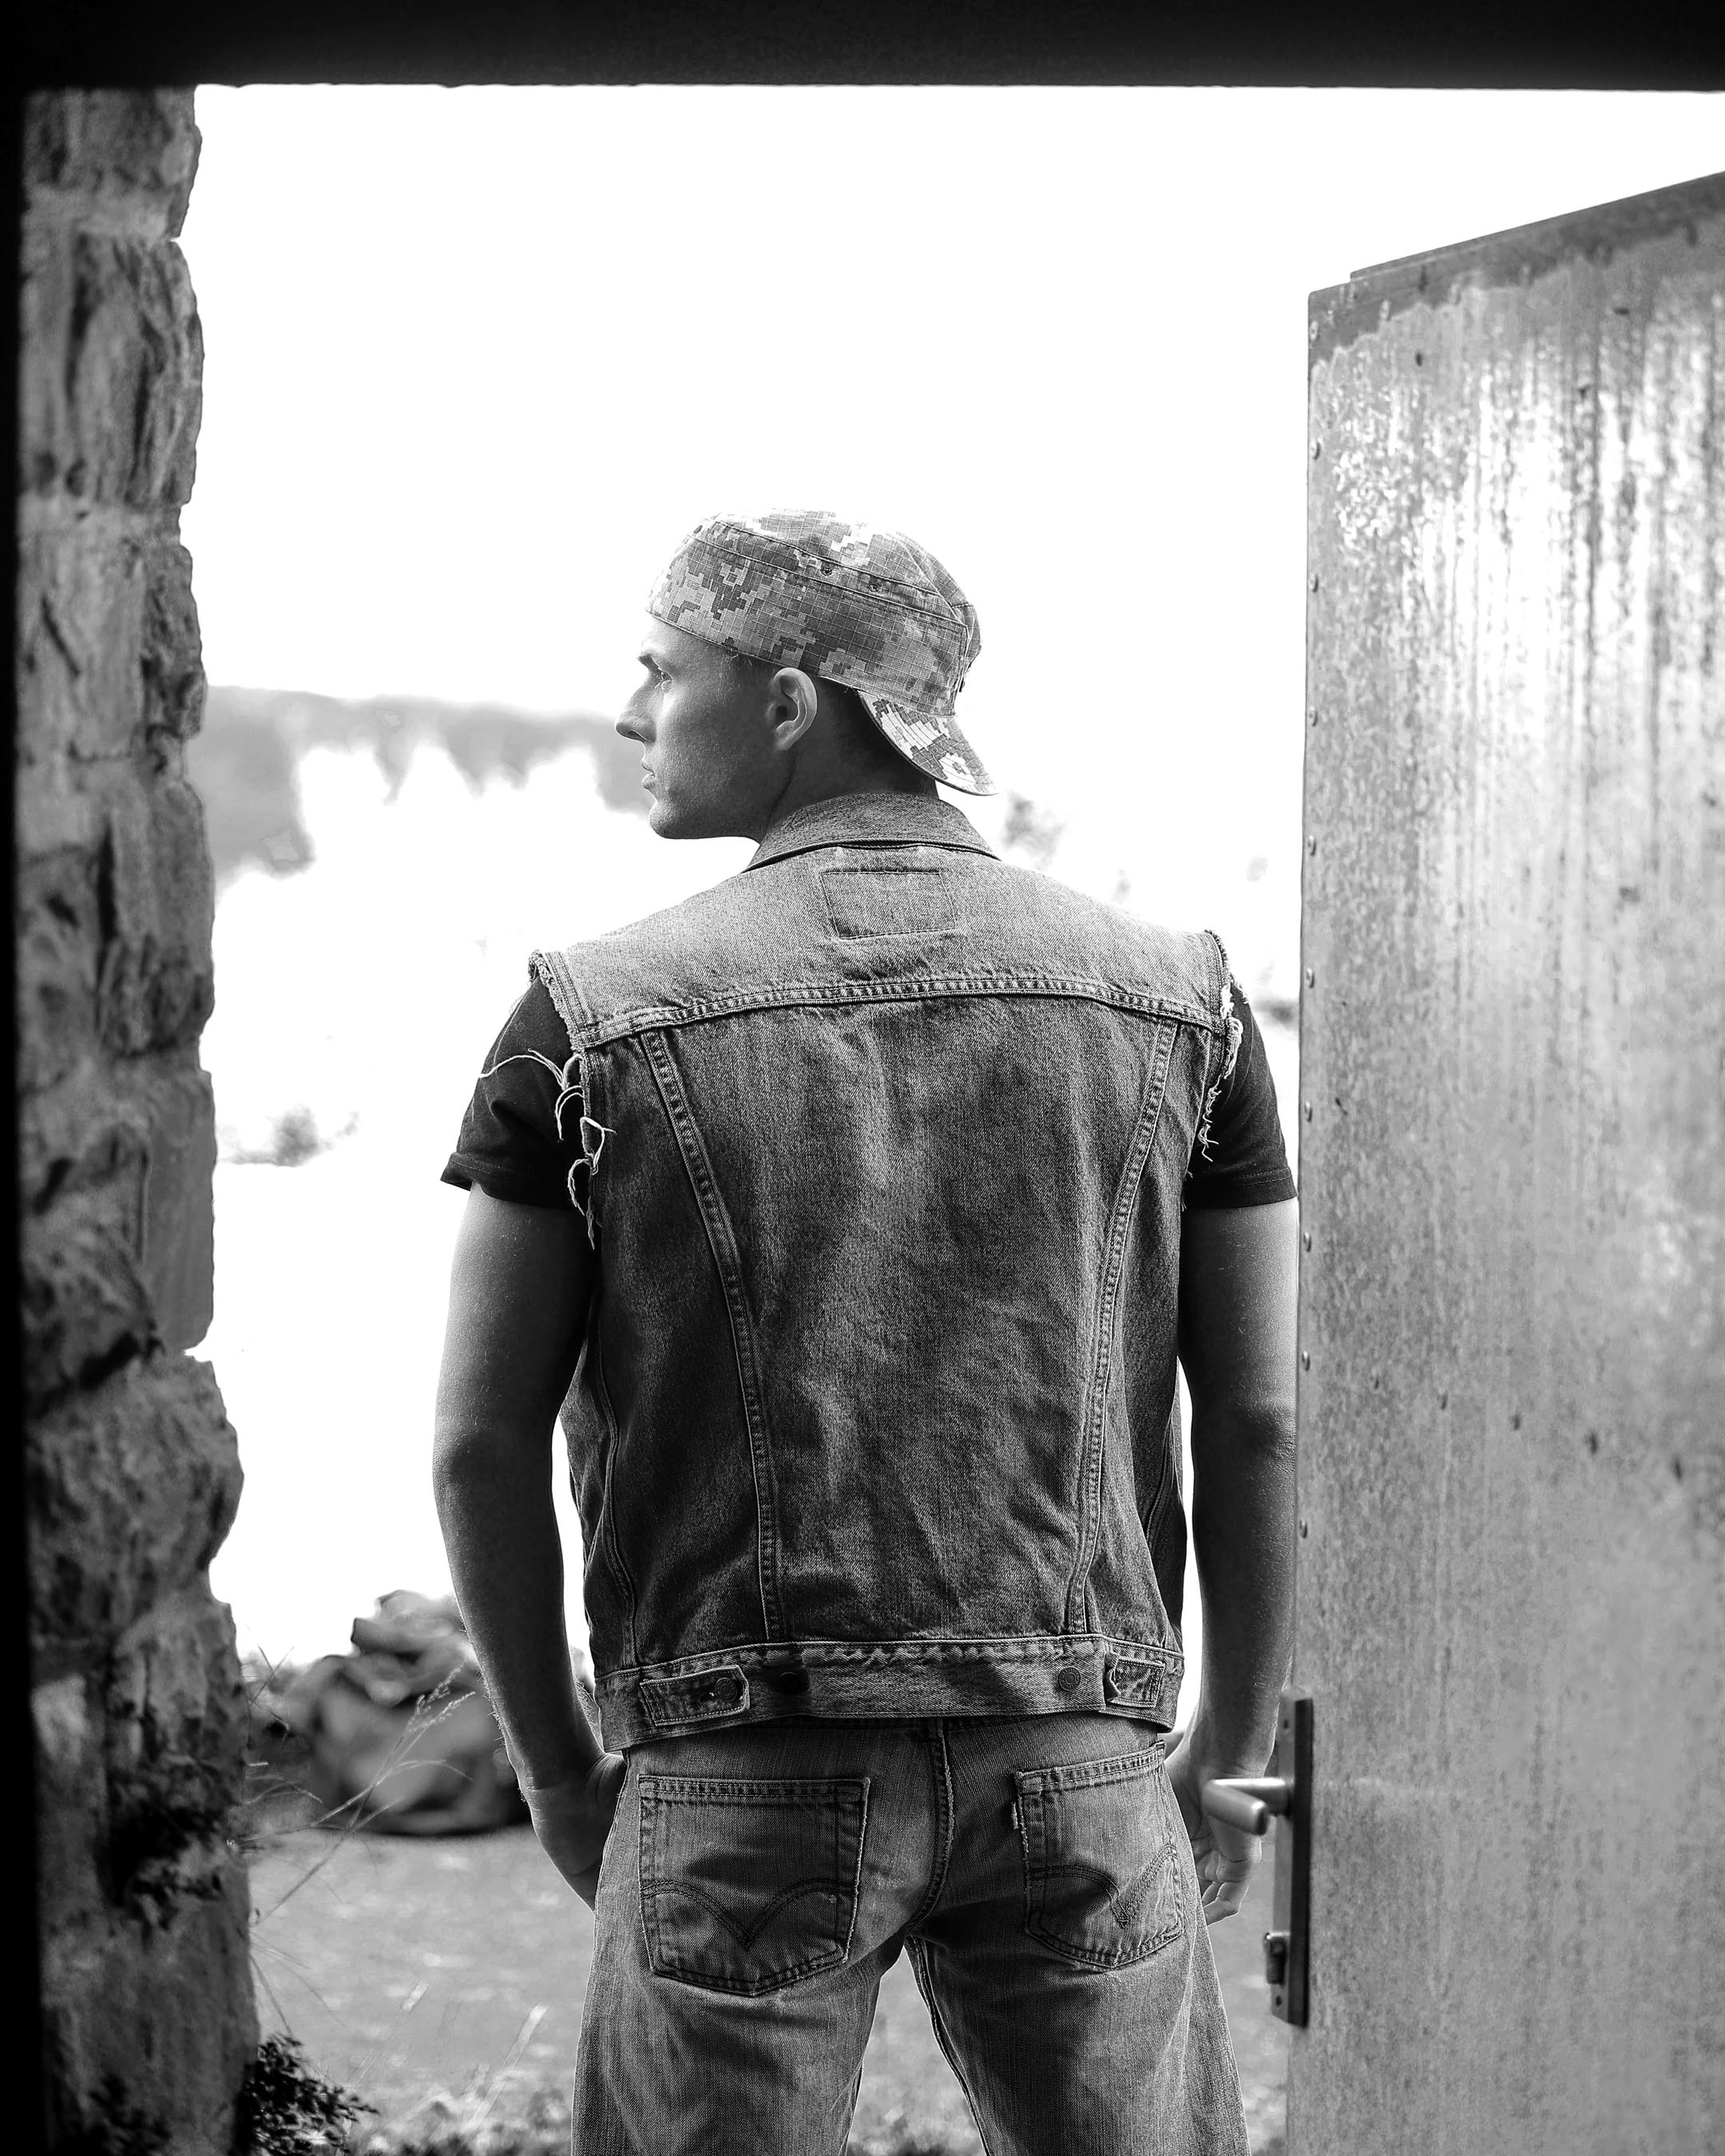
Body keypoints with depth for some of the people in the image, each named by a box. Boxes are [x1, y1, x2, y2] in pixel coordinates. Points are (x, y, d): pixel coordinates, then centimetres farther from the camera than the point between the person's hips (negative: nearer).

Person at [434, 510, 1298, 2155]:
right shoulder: (1172, 998, 3)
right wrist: (1229, 1757, 13)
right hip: (1082, 1765, 2)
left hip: (736, 1772, -1)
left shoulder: (596, 1018, -2)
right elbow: (1260, 1427, 3)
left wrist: (556, 1768, 12)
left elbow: (484, 1444, -1)